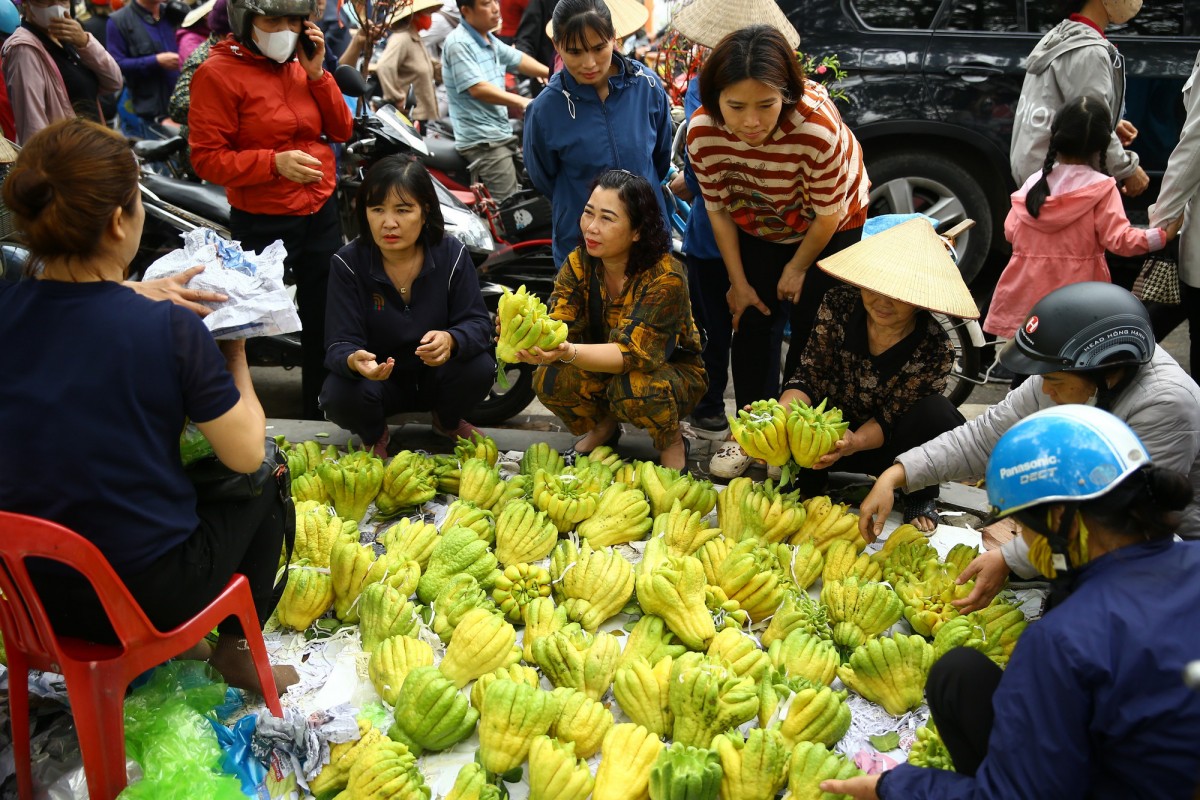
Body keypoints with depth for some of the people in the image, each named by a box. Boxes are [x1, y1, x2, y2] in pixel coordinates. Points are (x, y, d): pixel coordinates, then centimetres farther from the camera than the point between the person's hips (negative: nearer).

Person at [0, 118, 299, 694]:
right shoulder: (169, 332, -24)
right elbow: (246, 453, -13)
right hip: (147, 596, -5)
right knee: (268, 476, 19)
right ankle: (238, 646, 26)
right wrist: (235, 357, 1)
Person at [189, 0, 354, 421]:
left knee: (324, 322, 17)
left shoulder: (299, 67, 8)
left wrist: (316, 74, -5)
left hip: (320, 212, 7)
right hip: (263, 223, -6)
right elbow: (206, 157, -17)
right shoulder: (218, 73, -12)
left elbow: (341, 130, 6)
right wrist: (274, 162, -28)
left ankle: (321, 416, 34)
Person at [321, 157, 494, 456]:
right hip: (377, 378, -1)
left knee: (480, 368, -28)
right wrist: (353, 360, -47)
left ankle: (448, 422, 9)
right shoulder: (348, 263, -15)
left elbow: (478, 322, -16)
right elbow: (340, 343, -19)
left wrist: (451, 341, -42)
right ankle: (374, 436, 7)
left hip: (437, 375, 1)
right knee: (337, 396, -32)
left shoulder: (452, 254, -12)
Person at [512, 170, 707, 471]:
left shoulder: (665, 277, -27)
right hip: (604, 371, 4)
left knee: (632, 388, -37)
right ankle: (603, 427, 7)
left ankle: (672, 443, -3)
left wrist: (568, 352, -52)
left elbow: (633, 353, -34)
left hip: (672, 371, -4)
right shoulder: (578, 264, -12)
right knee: (549, 380, -24)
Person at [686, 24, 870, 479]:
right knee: (749, 322, 3)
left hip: (829, 229, -3)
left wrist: (798, 268, -10)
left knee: (809, 330, -1)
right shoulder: (702, 132, -30)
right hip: (756, 229, 3)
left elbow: (828, 215, -24)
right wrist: (739, 282, -7)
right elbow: (719, 210, -13)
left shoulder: (818, 127, -40)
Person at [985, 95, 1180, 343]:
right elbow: (1118, 239, -13)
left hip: (1029, 293, 4)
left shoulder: (1034, 183, 3)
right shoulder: (1101, 187, -8)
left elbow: (1011, 232, 7)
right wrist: (1163, 235, -6)